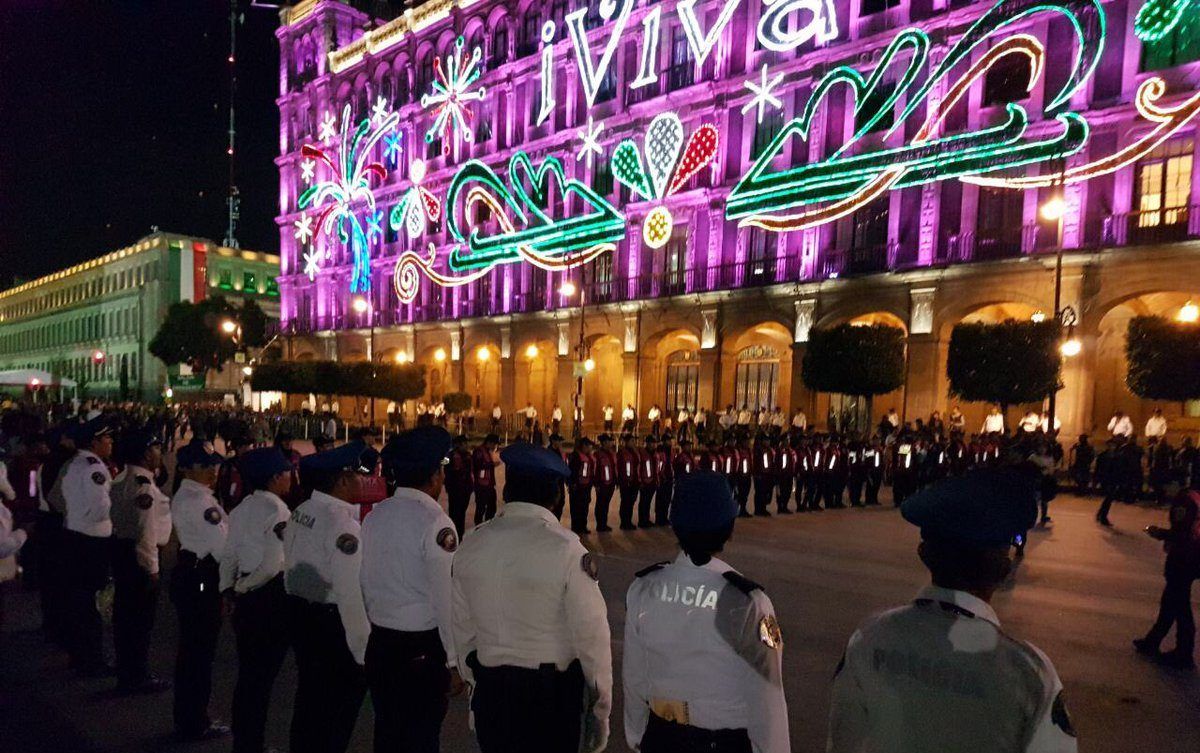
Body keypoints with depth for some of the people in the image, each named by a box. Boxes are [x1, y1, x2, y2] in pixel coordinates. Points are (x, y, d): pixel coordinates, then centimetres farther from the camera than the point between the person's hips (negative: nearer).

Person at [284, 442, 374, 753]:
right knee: (336, 715, 6)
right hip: (332, 623, -9)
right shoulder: (341, 522, -23)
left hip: (300, 617, 9)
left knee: (309, 698, 24)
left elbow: (295, 568, 11)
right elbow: (351, 594, -25)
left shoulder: (300, 512, 4)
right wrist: (364, 651, -20)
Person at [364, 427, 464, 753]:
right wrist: (455, 662, -10)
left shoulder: (374, 516, 0)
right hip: (424, 652, -6)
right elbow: (446, 600, -18)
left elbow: (366, 584, 7)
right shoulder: (434, 522, -19)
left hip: (380, 645, 6)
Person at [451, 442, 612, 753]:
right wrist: (601, 708, -4)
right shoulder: (567, 550, -18)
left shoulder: (471, 545, -4)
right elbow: (591, 634, -16)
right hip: (554, 692, -4)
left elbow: (463, 628, 4)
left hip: (491, 691, 4)